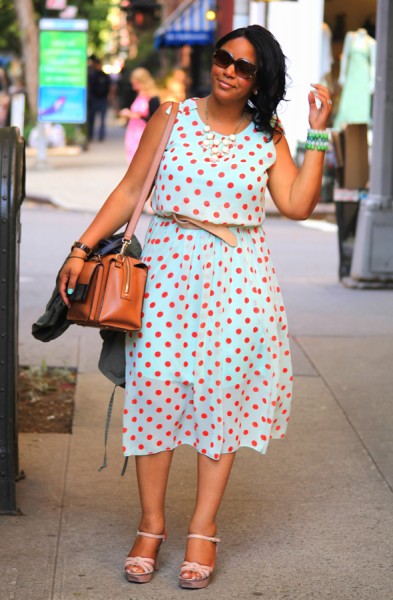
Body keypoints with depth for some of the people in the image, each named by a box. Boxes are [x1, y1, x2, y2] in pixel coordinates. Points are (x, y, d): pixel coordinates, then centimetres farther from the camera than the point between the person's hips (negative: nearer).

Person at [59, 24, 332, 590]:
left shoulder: (268, 136, 6)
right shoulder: (172, 117, 4)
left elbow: (297, 205, -5)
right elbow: (131, 190, 4)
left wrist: (318, 135, -6)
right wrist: (82, 248, -2)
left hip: (236, 278, 0)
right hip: (170, 268, 0)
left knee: (221, 395, 0)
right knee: (156, 389, -3)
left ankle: (203, 529, 9)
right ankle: (151, 524, 11)